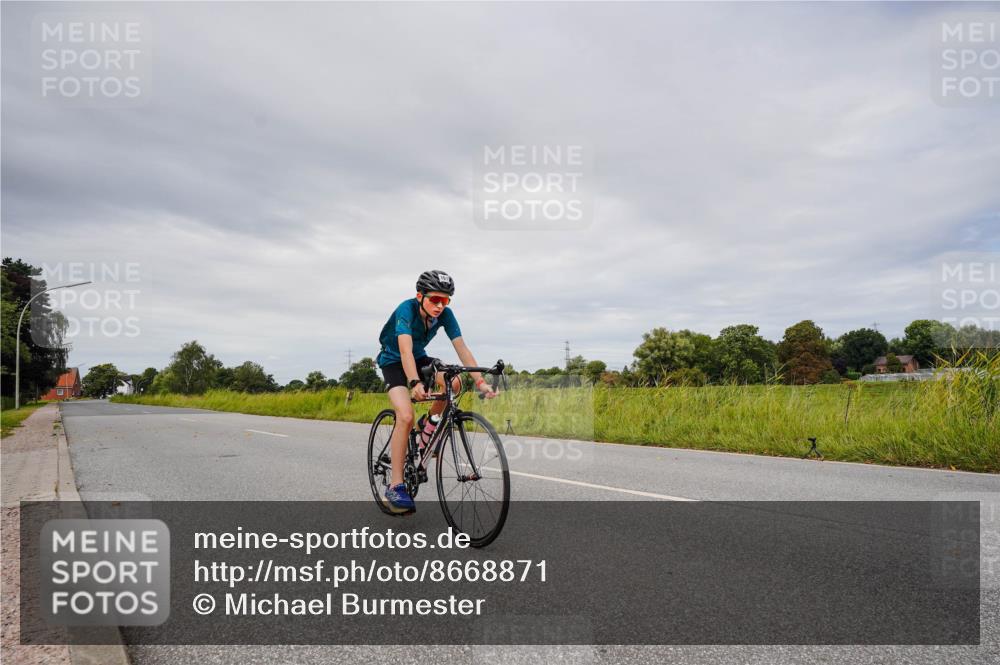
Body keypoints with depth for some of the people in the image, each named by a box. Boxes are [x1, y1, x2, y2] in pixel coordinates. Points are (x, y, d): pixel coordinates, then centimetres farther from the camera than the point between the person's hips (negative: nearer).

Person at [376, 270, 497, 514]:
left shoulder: (445, 314, -16)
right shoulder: (406, 309, -29)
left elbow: (462, 348, -20)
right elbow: (405, 350, -42)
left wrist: (480, 382, -30)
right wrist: (415, 384, -56)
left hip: (419, 358, 5)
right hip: (393, 361, -5)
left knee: (453, 383, -25)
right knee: (406, 416, -24)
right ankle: (395, 487, -19)